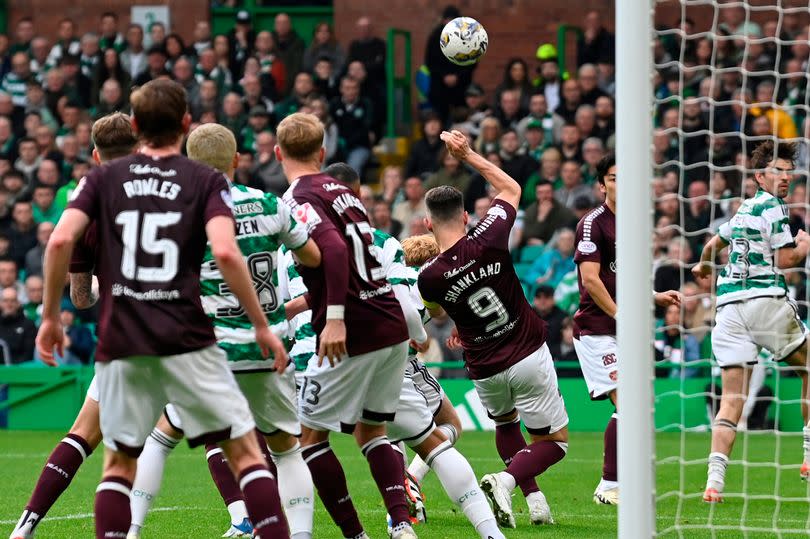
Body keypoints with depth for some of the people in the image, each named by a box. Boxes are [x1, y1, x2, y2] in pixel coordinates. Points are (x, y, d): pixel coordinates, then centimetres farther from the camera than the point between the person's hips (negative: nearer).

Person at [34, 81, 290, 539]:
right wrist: (261, 325, -6)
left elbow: (61, 240, -3)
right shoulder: (207, 182, 4)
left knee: (120, 464, 14)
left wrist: (51, 316, 6)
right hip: (187, 341, -2)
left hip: (120, 343, 2)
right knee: (245, 451, 2)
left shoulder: (104, 179, 10)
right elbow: (225, 252, -12)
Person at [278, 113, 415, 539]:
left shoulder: (299, 199, -8)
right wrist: (300, 304, 37)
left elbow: (334, 249, -25)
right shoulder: (340, 190, 17)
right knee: (371, 430, 19)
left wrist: (335, 318, -28)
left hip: (353, 336, -8)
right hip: (392, 327, 8)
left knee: (310, 434, 6)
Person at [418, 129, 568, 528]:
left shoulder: (429, 277, -15)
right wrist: (467, 155, 7)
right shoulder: (488, 240, -17)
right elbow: (511, 188, 3)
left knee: (505, 424, 32)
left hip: (485, 371, 2)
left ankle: (533, 497, 19)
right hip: (528, 357, -2)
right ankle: (505, 480, -17)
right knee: (554, 440, 8)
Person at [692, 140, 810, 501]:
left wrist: (703, 266, 61)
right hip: (765, 299, -6)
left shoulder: (744, 209, 22)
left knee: (731, 400, -2)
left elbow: (715, 242, 40)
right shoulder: (773, 207, -2)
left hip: (728, 305, 6)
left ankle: (715, 478, -19)